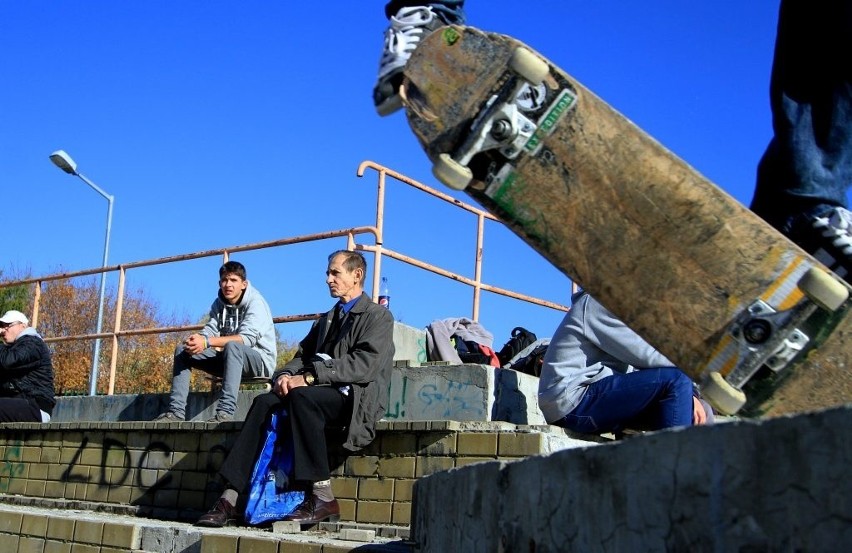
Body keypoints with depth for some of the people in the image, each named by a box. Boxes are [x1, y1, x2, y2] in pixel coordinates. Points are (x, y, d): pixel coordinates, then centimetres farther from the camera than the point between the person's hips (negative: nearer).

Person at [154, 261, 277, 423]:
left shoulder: (255, 302, -14)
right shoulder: (219, 304, 7)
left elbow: (247, 338, -28)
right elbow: (210, 331, -5)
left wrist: (207, 342, -36)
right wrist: (196, 340, -30)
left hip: (260, 359, -7)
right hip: (230, 359, 7)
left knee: (231, 346, -38)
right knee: (182, 349, -3)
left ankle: (225, 412, -48)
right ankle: (176, 411, -14)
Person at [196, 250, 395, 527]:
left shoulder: (378, 316, 3)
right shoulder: (325, 320, 27)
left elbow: (364, 364, -12)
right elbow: (303, 355, 19)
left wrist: (309, 377, -19)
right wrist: (285, 375, -6)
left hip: (357, 397, -6)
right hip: (320, 393, 6)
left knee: (302, 396, -34)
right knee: (264, 402, -20)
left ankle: (322, 497, -31)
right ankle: (231, 497, -27)